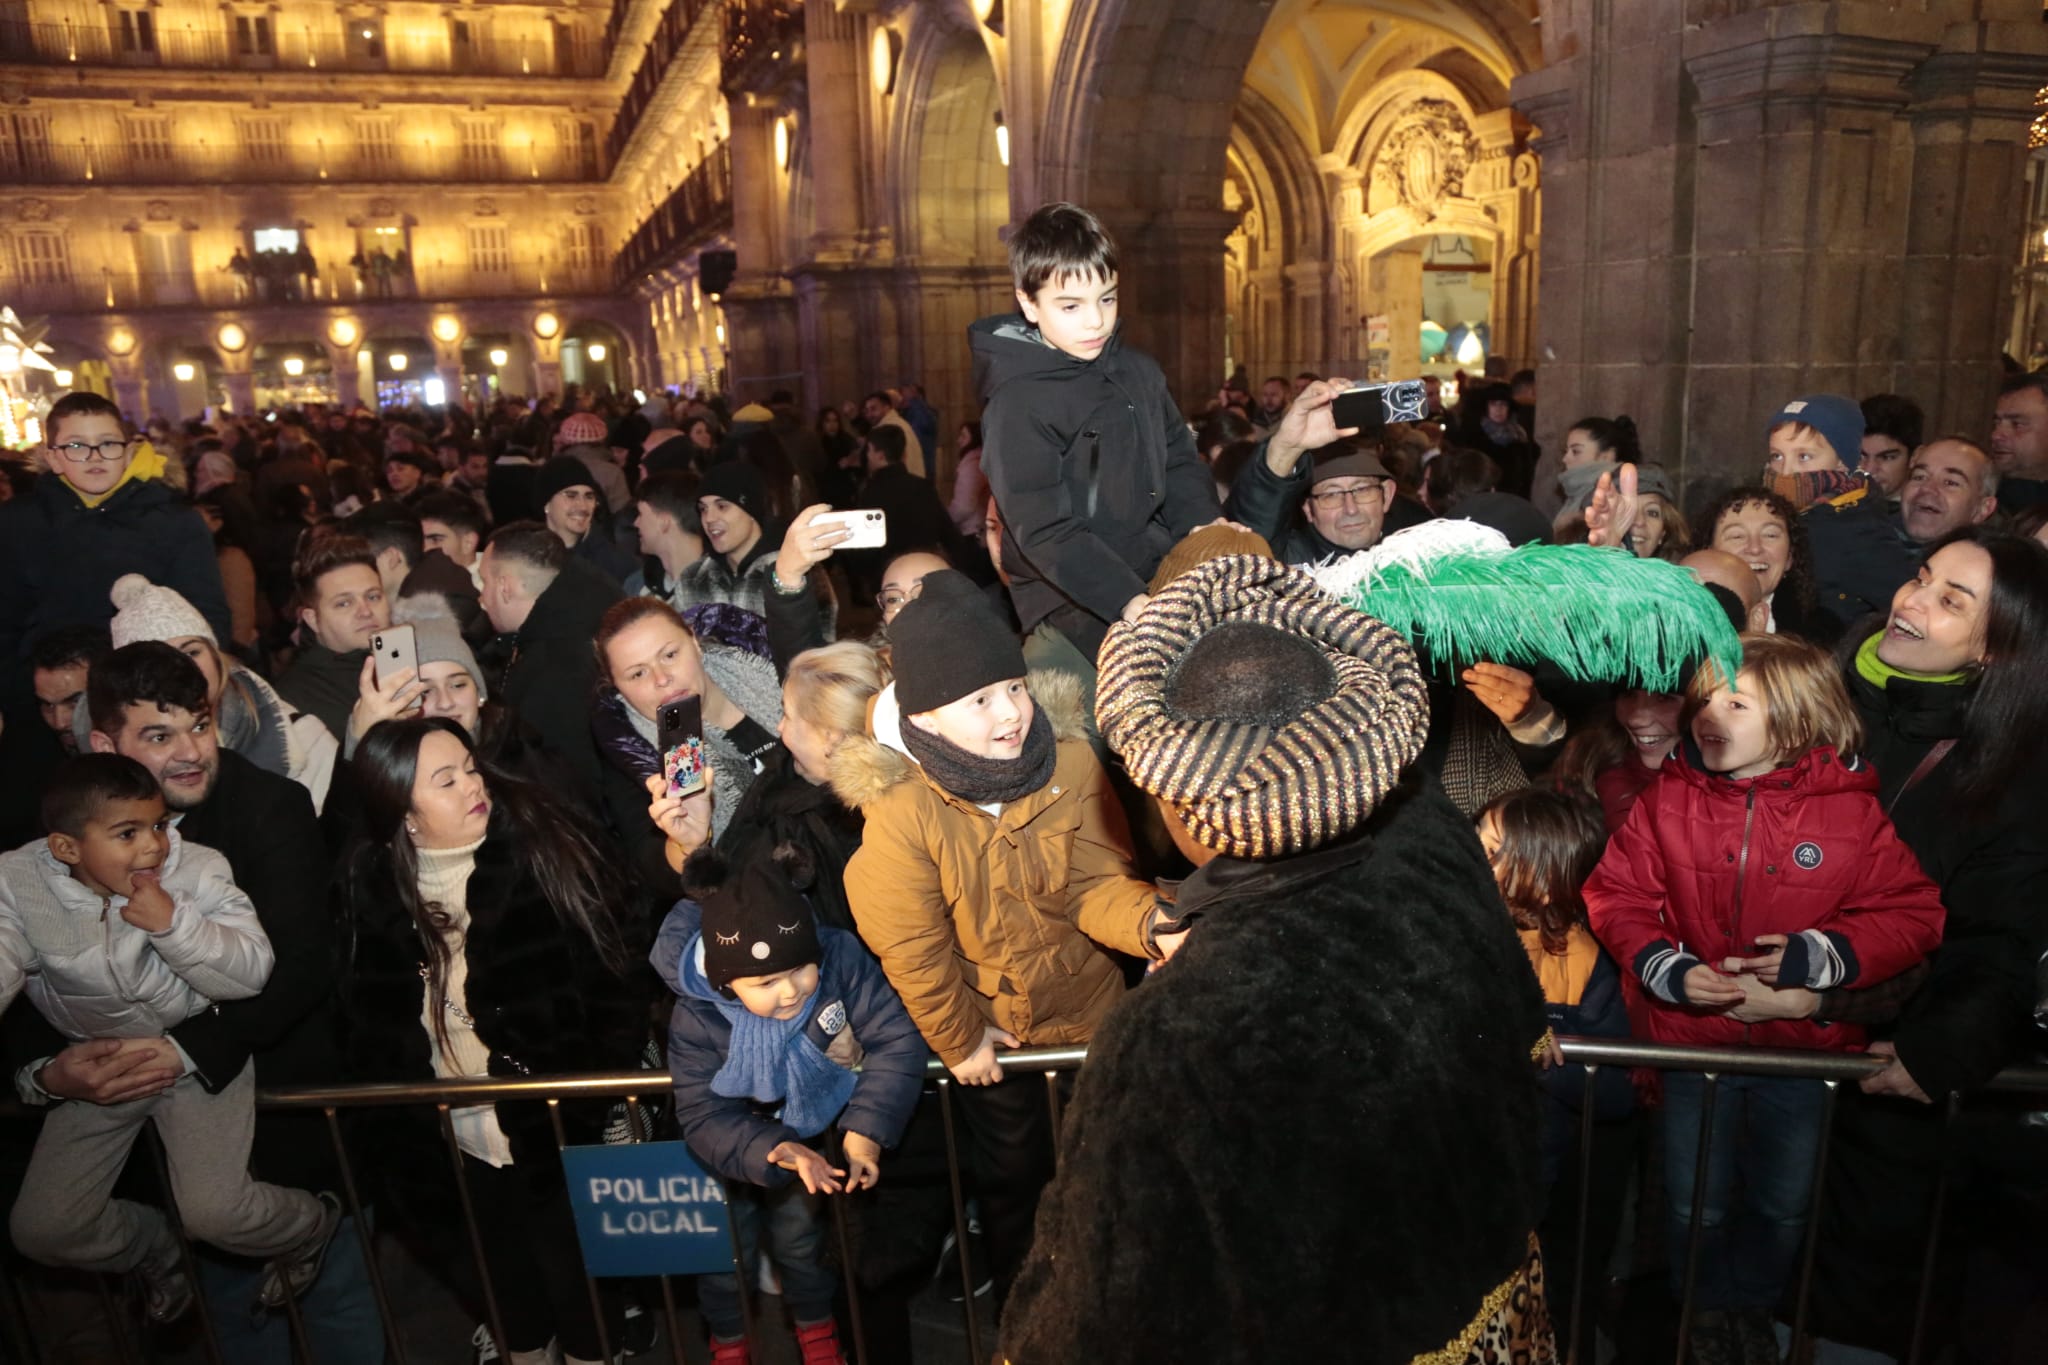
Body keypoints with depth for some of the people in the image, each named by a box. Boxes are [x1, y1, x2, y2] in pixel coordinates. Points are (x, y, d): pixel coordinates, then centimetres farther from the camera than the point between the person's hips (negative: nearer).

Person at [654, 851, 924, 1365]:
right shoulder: (695, 1019, -32)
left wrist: (866, 1135, -38)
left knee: (798, 1234, 10)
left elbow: (897, 1042, -32)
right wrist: (776, 1151, -46)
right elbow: (705, 1118, -31)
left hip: (814, 1128, 0)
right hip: (735, 1148, 0)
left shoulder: (841, 957, -34)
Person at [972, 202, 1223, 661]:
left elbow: (1180, 460, 20)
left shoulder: (1139, 373, 12)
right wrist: (1129, 601, -27)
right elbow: (1044, 532, -17)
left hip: (1162, 575, 7)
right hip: (1077, 604, -7)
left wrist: (1204, 524, -2)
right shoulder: (1018, 404, -11)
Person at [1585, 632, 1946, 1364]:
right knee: (1695, 1205, 15)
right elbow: (1616, 896, -6)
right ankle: (1702, 1305, 45)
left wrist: (1816, 956, -22)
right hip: (1693, 1037, 0)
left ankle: (1750, 1304, 50)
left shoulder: (1852, 811, -12)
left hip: (1804, 1048, 0)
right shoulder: (1667, 800, -10)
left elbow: (1914, 914, -9)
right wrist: (1667, 969, -20)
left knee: (1783, 1207, 20)